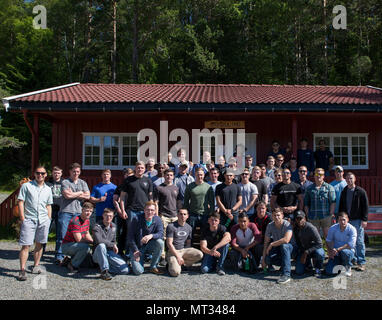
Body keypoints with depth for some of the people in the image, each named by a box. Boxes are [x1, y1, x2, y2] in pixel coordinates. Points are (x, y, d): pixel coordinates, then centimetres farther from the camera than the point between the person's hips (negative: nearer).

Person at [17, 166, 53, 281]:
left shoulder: (48, 189, 14)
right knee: (26, 245, -7)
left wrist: (49, 220, 12)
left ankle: (36, 266, 21)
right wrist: (22, 219, -8)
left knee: (39, 244, 9)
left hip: (43, 220, 4)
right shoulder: (26, 186, 2)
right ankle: (22, 270, -3)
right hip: (29, 220, -4)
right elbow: (20, 202, -2)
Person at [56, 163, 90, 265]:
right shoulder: (65, 182, 3)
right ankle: (59, 256, 3)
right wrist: (80, 193, 0)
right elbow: (67, 195, -12)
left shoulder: (83, 183, 16)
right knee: (62, 235, -4)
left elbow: (87, 196, 3)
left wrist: (73, 194, -4)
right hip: (66, 211, -3)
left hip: (78, 212, 4)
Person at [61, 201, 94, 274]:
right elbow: (79, 239, -25)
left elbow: (87, 235, 16)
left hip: (75, 245, 9)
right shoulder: (75, 221, -24)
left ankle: (70, 259, 14)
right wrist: (91, 241, -13)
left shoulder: (87, 221, 4)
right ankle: (72, 265, -9)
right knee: (86, 247, -31)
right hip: (66, 246, -9)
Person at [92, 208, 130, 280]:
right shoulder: (97, 226, -10)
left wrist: (115, 246, -1)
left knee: (125, 270, -14)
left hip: (110, 253, 5)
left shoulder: (113, 226, 10)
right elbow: (99, 240, -28)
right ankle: (104, 271, -28)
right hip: (98, 254, -5)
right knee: (101, 245, -40)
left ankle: (103, 266, 6)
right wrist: (112, 245, -19)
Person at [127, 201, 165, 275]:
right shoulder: (136, 219, -12)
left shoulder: (158, 220, -6)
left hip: (149, 246, 3)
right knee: (138, 271, -20)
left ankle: (153, 267, -10)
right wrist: (135, 250, -15)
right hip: (137, 247, -2)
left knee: (160, 242, -29)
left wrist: (151, 236, -39)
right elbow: (130, 236, -10)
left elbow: (160, 234, -18)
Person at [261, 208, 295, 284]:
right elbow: (266, 243, -4)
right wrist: (263, 259, -10)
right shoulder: (270, 226, -7)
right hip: (277, 249, 4)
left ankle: (286, 274, -37)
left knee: (284, 246, -38)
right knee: (267, 259, -25)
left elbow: (286, 240, -36)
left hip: (289, 248, -4)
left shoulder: (287, 225, -20)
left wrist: (271, 244, -25)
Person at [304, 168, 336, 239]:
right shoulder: (309, 188, 13)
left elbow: (333, 202, 2)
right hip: (313, 217, 2)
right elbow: (306, 203, 14)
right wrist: (308, 214, 5)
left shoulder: (329, 187, 7)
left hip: (326, 216, -2)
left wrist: (331, 214, -7)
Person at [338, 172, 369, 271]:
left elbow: (365, 206, -3)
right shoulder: (344, 191, 11)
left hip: (357, 220, -4)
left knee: (359, 242, -1)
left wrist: (364, 219, -9)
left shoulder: (361, 191, -3)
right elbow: (341, 206, 17)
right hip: (346, 220, 4)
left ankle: (361, 263, 6)